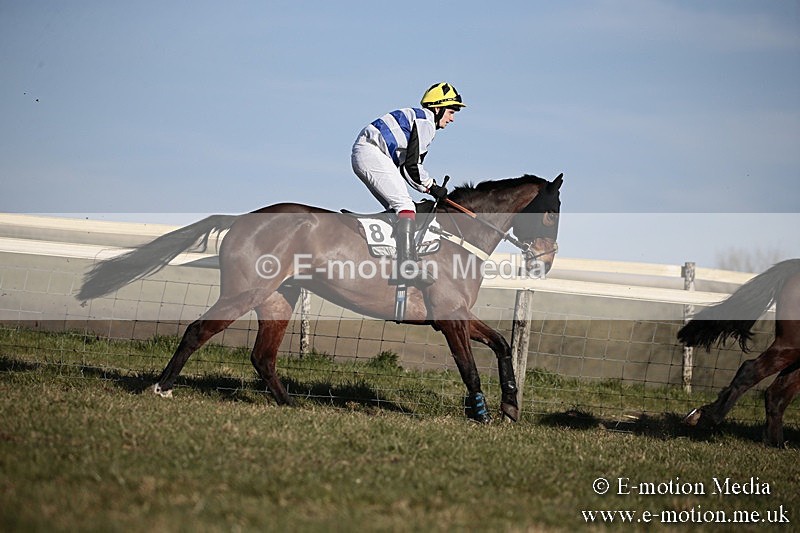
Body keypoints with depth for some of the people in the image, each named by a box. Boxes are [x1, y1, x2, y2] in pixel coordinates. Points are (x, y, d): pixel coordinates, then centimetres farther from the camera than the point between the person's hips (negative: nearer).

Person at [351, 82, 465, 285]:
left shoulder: (417, 119, 24)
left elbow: (406, 167, 19)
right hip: (371, 152, -11)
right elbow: (411, 166, -13)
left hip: (361, 154, 11)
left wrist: (430, 186, 9)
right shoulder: (425, 122, -7)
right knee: (405, 206, -16)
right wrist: (432, 187, -1)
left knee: (397, 208, 11)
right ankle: (407, 267, -26)